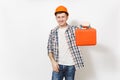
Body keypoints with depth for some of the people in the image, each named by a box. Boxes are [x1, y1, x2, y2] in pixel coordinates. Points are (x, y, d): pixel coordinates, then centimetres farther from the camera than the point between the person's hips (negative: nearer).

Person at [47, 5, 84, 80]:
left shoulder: (73, 29, -1)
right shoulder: (53, 32, 4)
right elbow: (49, 49, 6)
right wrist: (53, 61, -6)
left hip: (70, 65, -1)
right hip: (58, 65, 1)